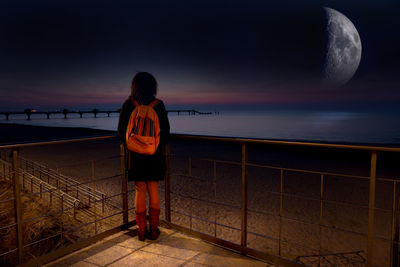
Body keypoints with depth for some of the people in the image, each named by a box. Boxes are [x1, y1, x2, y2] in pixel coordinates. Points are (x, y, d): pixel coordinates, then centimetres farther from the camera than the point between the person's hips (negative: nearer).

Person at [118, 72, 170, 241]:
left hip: (135, 153, 0)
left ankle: (141, 231, 16)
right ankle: (154, 230, 17)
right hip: (155, 153, 0)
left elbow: (121, 129, 0)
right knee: (154, 190, 10)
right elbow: (166, 129, -1)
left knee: (140, 191, 8)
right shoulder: (158, 104, -3)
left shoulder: (128, 104, -3)